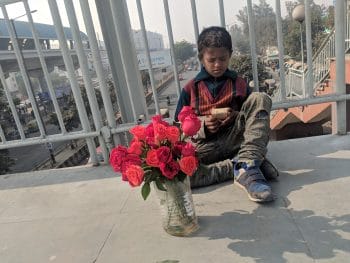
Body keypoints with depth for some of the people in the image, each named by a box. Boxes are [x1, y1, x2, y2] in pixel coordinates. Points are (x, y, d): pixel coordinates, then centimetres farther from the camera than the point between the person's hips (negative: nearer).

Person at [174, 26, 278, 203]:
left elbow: (256, 115, 13)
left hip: (234, 139, 1)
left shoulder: (239, 84, 11)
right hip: (204, 145, -1)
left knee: (260, 98, -17)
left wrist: (237, 116, -8)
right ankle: (248, 164, -25)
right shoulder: (191, 88, 8)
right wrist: (202, 126, -12)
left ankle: (245, 165, -31)